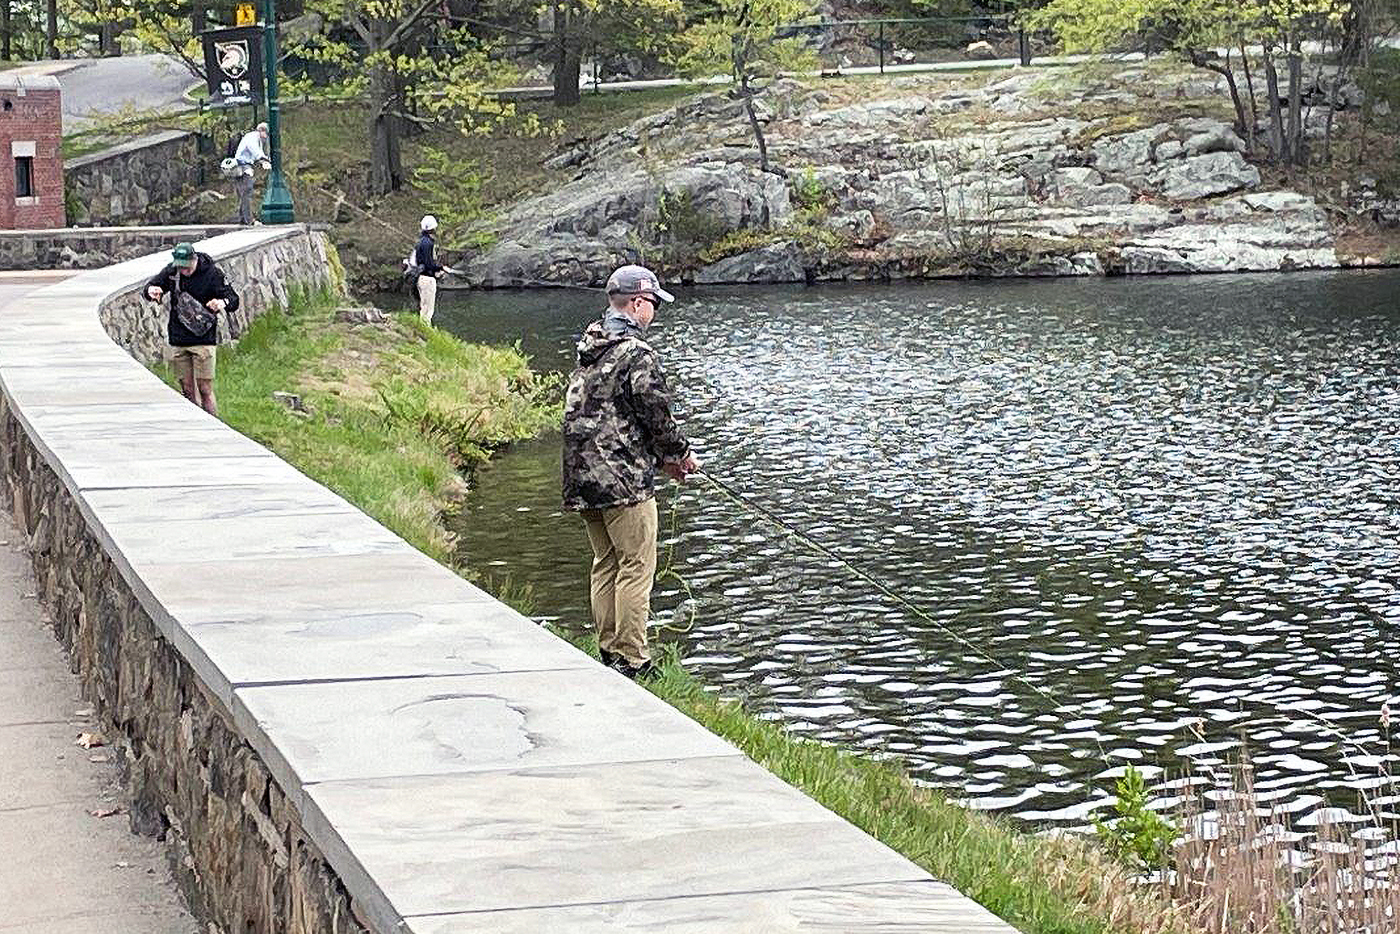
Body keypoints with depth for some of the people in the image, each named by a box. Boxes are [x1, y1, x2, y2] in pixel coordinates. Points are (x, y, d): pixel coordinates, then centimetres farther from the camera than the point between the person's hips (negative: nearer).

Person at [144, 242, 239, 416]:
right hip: (178, 341, 4)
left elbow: (234, 300, -9)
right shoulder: (171, 271, 1)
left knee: (205, 389, -8)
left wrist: (223, 302, -34)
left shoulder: (212, 273, -9)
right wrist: (152, 290, -12)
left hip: (203, 340, -4)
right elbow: (152, 286, 14)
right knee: (187, 390, 8)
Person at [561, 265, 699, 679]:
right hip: (622, 479, -9)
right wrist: (681, 453, 8)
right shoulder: (636, 354, -14)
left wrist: (661, 456, 21)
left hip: (582, 480, 9)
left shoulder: (589, 351, 15)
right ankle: (630, 657, -4)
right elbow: (657, 415, -12)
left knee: (606, 563, 16)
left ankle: (609, 650, 20)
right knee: (637, 565, -4)